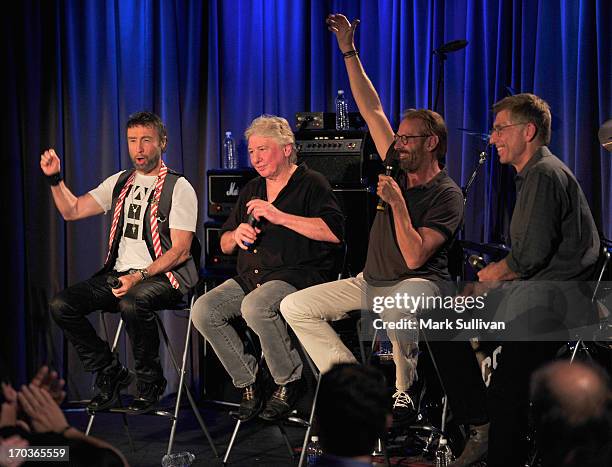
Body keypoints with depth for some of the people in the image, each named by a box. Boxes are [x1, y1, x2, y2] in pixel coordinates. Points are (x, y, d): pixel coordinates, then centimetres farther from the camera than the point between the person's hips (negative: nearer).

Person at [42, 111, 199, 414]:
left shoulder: (179, 188, -4)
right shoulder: (120, 183, 16)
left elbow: (180, 251, -12)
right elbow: (72, 211, 17)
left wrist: (139, 277, -23)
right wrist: (54, 179, 2)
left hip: (163, 276, -6)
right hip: (119, 273, 6)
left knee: (133, 303, -39)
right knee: (61, 306, -15)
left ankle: (150, 382, -14)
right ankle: (110, 373, 2)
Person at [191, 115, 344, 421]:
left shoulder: (311, 184, 1)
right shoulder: (251, 190, 22)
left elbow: (334, 232, -17)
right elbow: (225, 245, 25)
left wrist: (280, 217, -18)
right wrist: (236, 235, 0)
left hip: (297, 275, -7)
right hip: (249, 278, 7)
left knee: (255, 306, -36)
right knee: (203, 310, -17)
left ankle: (289, 381, -14)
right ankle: (249, 380, -3)